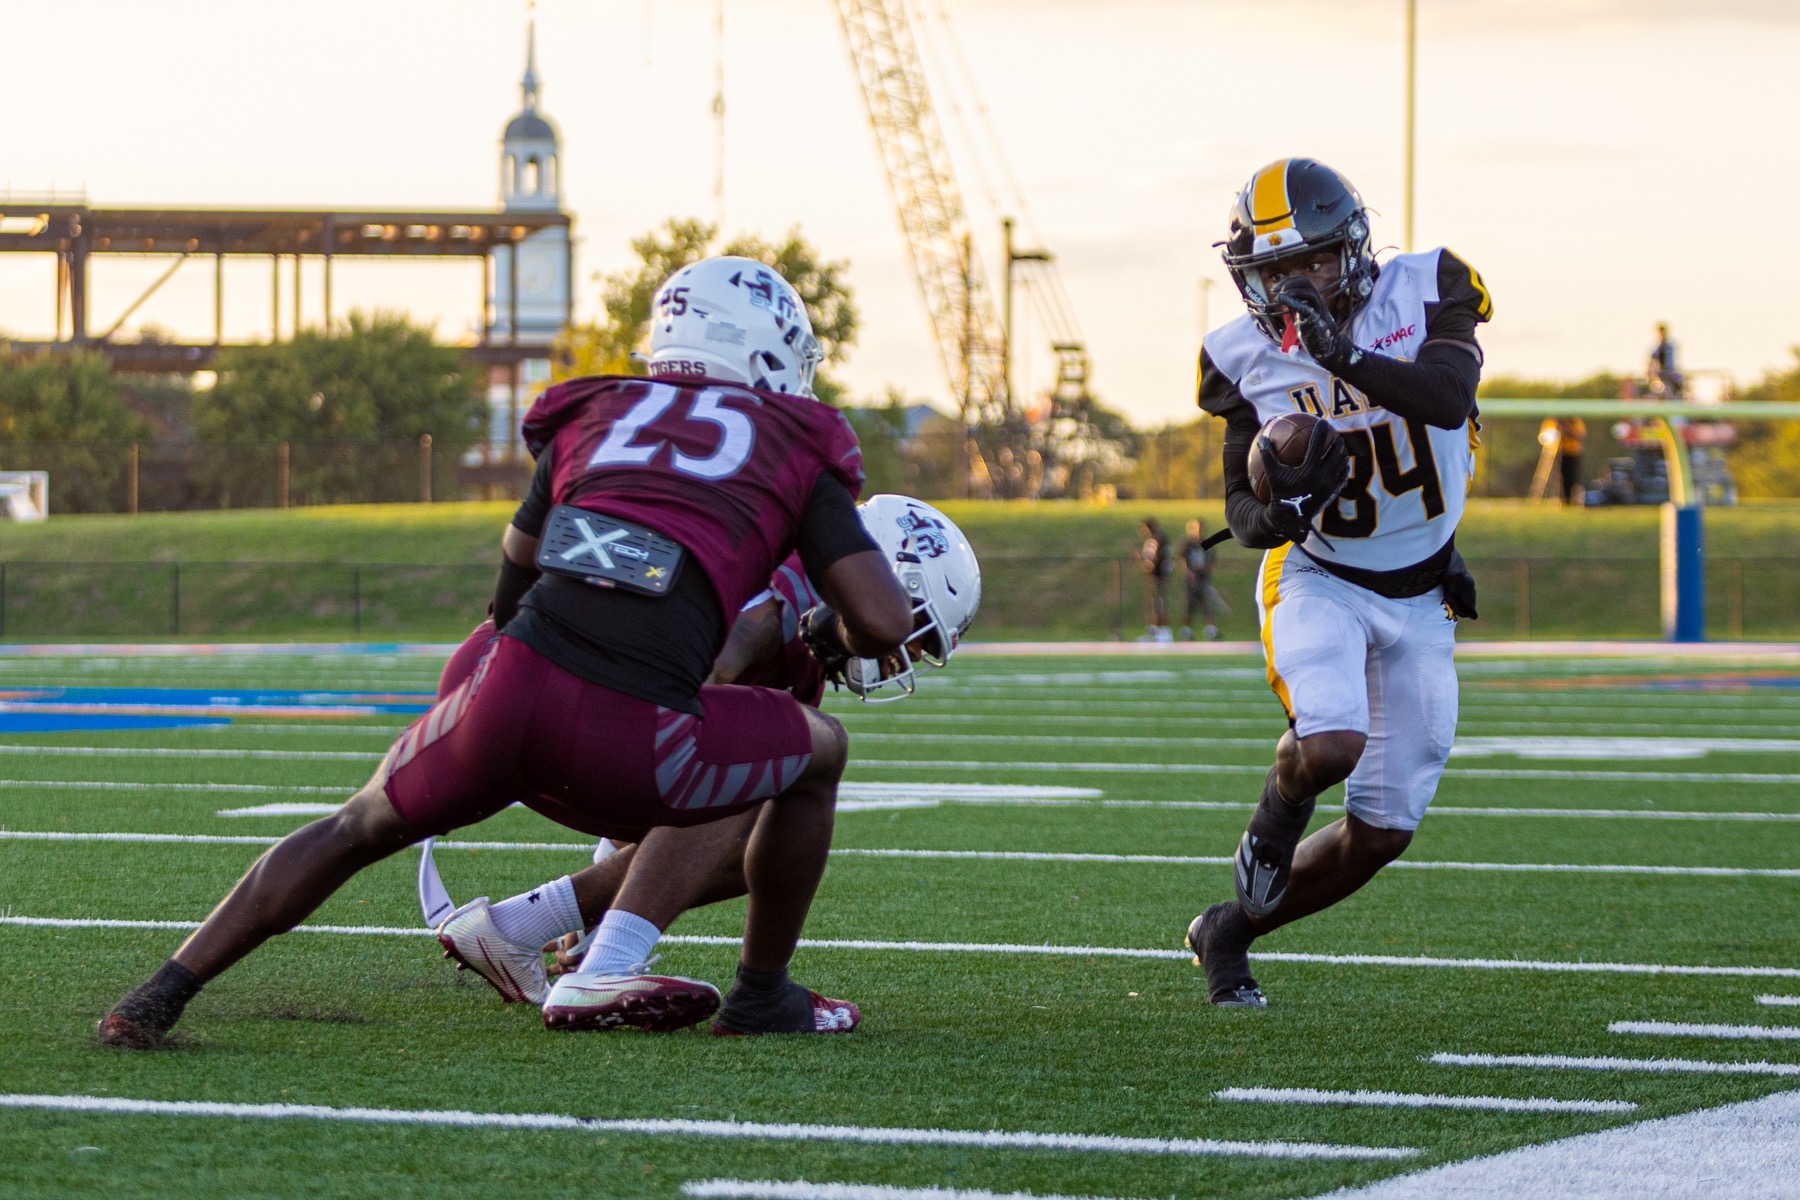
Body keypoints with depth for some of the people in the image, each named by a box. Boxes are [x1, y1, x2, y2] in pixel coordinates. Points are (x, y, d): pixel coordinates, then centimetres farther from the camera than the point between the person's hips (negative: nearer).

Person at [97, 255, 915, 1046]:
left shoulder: (593, 418, 26)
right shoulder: (797, 449, 17)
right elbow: (885, 624, 8)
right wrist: (832, 635, 31)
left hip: (514, 687, 3)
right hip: (631, 743, -3)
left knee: (360, 829, 29)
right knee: (818, 750, 26)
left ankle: (166, 990, 19)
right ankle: (763, 997, 35)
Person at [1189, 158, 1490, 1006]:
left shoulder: (1423, 293, -11)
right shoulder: (1248, 359, -8)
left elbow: (1448, 398, -30)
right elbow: (1241, 504, 0)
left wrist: (1345, 357, -42)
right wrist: (1274, 513, -24)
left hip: (1421, 598, 2)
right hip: (1318, 583, -2)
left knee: (1379, 833, 2)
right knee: (1329, 745, -33)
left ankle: (1230, 932, 22)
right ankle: (1274, 818, 2)